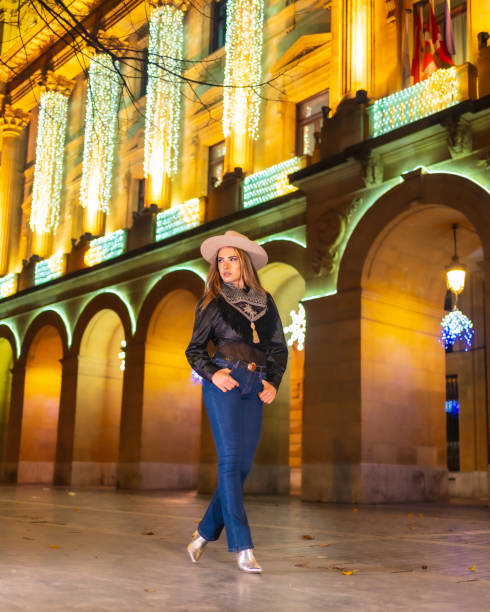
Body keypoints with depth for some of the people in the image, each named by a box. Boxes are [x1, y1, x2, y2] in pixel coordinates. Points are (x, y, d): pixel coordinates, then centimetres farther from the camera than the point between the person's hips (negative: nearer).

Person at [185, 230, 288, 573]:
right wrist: (212, 373, -11)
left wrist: (273, 381, 2)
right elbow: (194, 349, 7)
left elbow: (279, 348, 17)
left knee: (242, 465, 3)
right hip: (224, 383, -4)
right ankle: (242, 547, -12)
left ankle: (206, 532, 20)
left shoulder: (264, 301, 14)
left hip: (255, 386, 4)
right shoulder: (212, 302, 6)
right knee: (231, 459, -11)